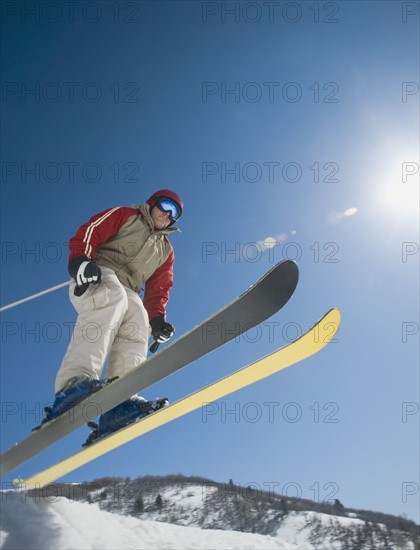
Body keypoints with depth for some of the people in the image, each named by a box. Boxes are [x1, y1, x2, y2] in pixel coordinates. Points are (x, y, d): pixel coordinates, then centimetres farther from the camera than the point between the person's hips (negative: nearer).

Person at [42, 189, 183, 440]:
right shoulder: (125, 215, 18)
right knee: (113, 297, -38)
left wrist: (157, 318, 1)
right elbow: (88, 233, 4)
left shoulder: (166, 250, 30)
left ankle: (120, 400, -44)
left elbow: (158, 288, 21)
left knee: (138, 322, -28)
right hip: (95, 275, -5)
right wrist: (81, 260, -17)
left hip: (127, 292, 5)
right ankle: (75, 382, -56)